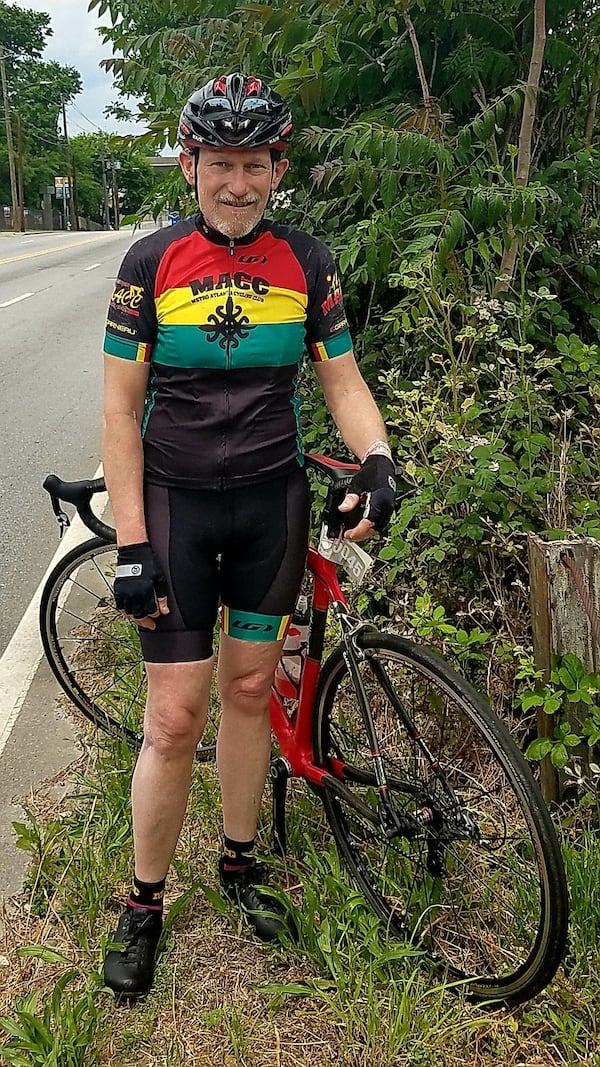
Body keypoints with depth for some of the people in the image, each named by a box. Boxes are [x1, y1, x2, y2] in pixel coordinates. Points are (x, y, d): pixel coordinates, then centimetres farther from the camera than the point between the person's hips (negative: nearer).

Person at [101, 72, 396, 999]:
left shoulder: (305, 261, 1)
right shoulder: (152, 261, -6)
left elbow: (341, 378, 5)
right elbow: (121, 409, -6)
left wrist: (377, 461, -16)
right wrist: (131, 545, -11)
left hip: (273, 501, 2)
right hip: (177, 501, -2)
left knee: (249, 689, 12)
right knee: (175, 718, -3)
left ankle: (239, 863, 33)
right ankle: (145, 905, 18)